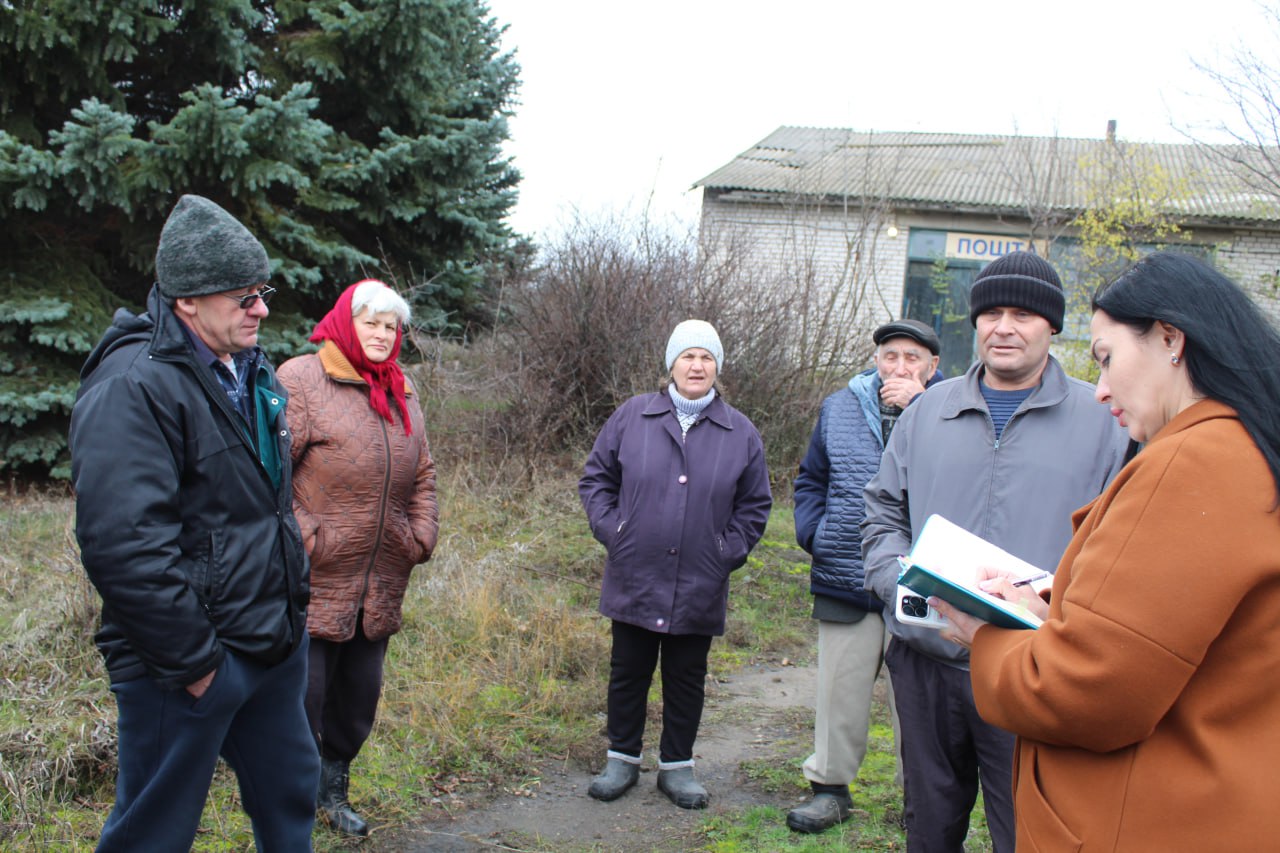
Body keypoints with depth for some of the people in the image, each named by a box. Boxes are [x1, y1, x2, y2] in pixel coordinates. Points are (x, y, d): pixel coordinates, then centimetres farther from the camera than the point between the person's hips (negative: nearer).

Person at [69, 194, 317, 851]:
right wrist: (191, 660, -21)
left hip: (273, 645, 9)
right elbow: (124, 547, -28)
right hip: (189, 667, -8)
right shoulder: (133, 388, -20)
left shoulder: (249, 372, 10)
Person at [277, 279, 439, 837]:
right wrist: (303, 540, -18)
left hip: (379, 592, 7)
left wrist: (421, 538, 8)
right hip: (312, 587, -6)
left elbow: (423, 477, 20)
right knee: (302, 697, 0)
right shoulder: (301, 381, -8)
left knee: (360, 694, 16)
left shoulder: (401, 394, 14)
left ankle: (332, 789, 36)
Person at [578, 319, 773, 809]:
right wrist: (611, 531, -3)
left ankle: (677, 766, 26)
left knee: (687, 678, 11)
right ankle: (622, 759, 28)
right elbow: (596, 479, 7)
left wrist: (729, 552, 0)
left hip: (699, 587, 0)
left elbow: (754, 505, 10)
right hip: (634, 580, 0)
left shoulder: (740, 433, 3)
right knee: (628, 672, 11)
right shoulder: (632, 417, 1)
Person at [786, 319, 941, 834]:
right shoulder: (840, 407, 10)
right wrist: (814, 535, 4)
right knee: (841, 690, 12)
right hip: (846, 577, 3)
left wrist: (919, 406, -22)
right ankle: (830, 787, 27)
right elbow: (811, 480, 19)